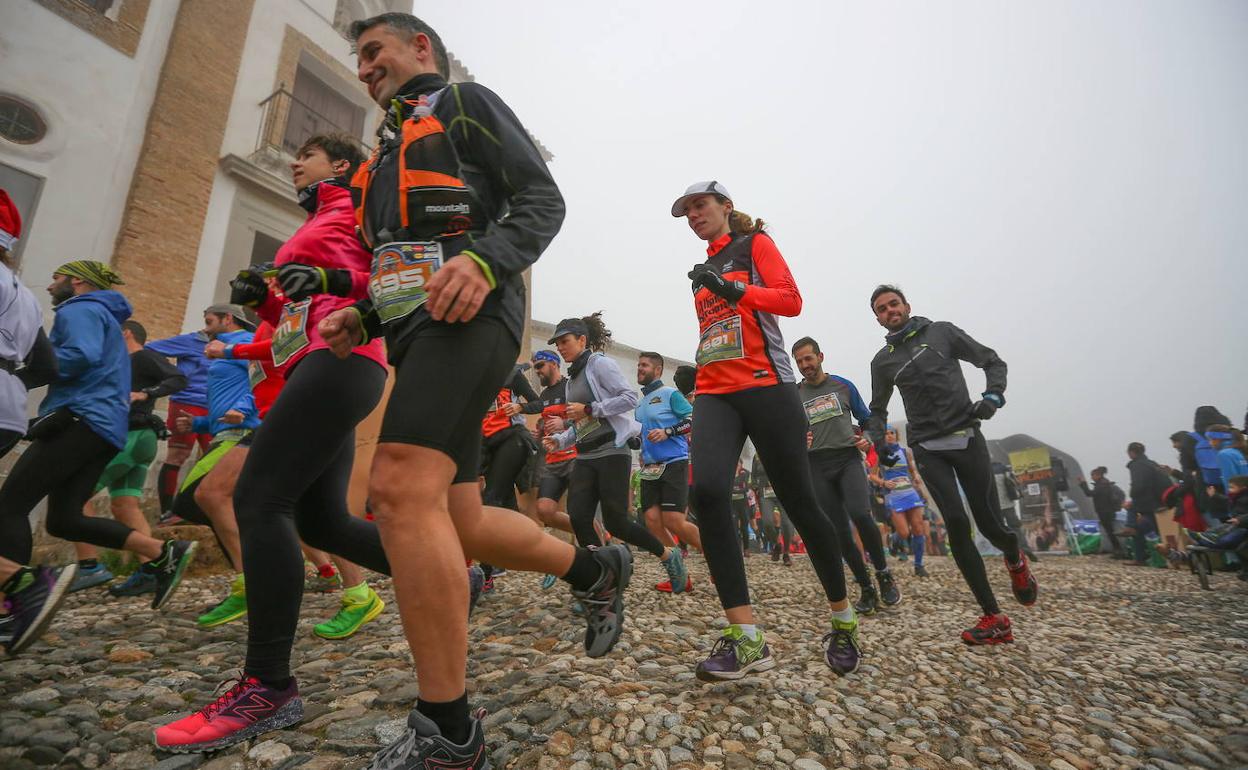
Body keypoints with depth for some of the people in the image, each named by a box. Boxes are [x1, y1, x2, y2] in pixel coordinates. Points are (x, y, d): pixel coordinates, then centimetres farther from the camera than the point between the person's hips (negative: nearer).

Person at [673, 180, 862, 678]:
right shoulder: (703, 271, 26)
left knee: (799, 501, -1)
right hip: (714, 394, 5)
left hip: (764, 385, -5)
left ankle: (843, 620, 22)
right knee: (707, 490, -21)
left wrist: (734, 288, -17)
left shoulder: (754, 243, 9)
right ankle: (746, 640, -17)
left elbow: (792, 300, -4)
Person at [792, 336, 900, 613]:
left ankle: (883, 573, -2)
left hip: (848, 458, -1)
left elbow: (867, 420, 15)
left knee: (860, 514, -25)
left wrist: (867, 439, -5)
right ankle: (867, 589, 14)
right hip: (818, 466, 2)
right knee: (840, 533, 0)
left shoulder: (843, 386, 8)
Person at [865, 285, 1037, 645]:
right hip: (928, 449, 1)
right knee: (956, 524, -13)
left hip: (966, 438, -1)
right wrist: (878, 440, 2)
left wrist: (993, 395, -11)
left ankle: (1015, 561, 39)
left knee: (990, 524, 0)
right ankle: (994, 618, -4)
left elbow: (992, 361, 8)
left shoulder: (942, 332, 5)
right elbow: (877, 409, 20)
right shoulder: (882, 361, 10)